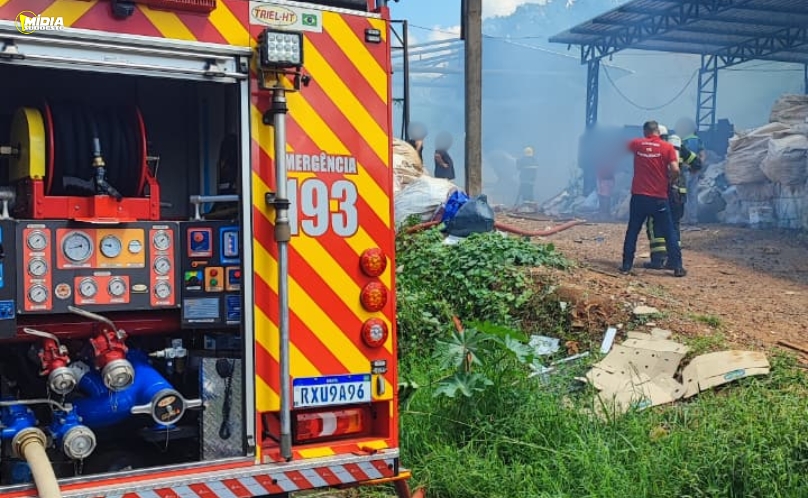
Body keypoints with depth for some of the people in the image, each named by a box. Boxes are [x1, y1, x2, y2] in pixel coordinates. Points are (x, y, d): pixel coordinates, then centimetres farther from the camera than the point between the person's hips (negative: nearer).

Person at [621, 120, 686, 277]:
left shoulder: (637, 144, 2)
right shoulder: (667, 147, -5)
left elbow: (628, 146, 27)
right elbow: (675, 170, -14)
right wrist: (669, 180, 5)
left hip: (638, 196, 2)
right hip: (659, 198, -2)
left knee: (632, 231, 12)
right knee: (669, 233, 7)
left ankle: (626, 265, 12)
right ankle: (677, 267, 7)